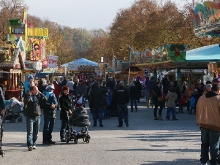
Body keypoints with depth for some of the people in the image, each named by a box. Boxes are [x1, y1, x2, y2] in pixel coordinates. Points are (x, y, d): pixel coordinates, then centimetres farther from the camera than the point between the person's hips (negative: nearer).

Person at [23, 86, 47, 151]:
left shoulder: (38, 96, 11)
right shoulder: (28, 96, -4)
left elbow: (45, 100, 5)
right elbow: (26, 101, -24)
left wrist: (40, 94, 1)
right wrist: (29, 94, -19)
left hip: (37, 116, 5)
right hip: (30, 117, -5)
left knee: (36, 132, 10)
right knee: (30, 132, -10)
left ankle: (33, 144, 20)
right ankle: (30, 145, -14)